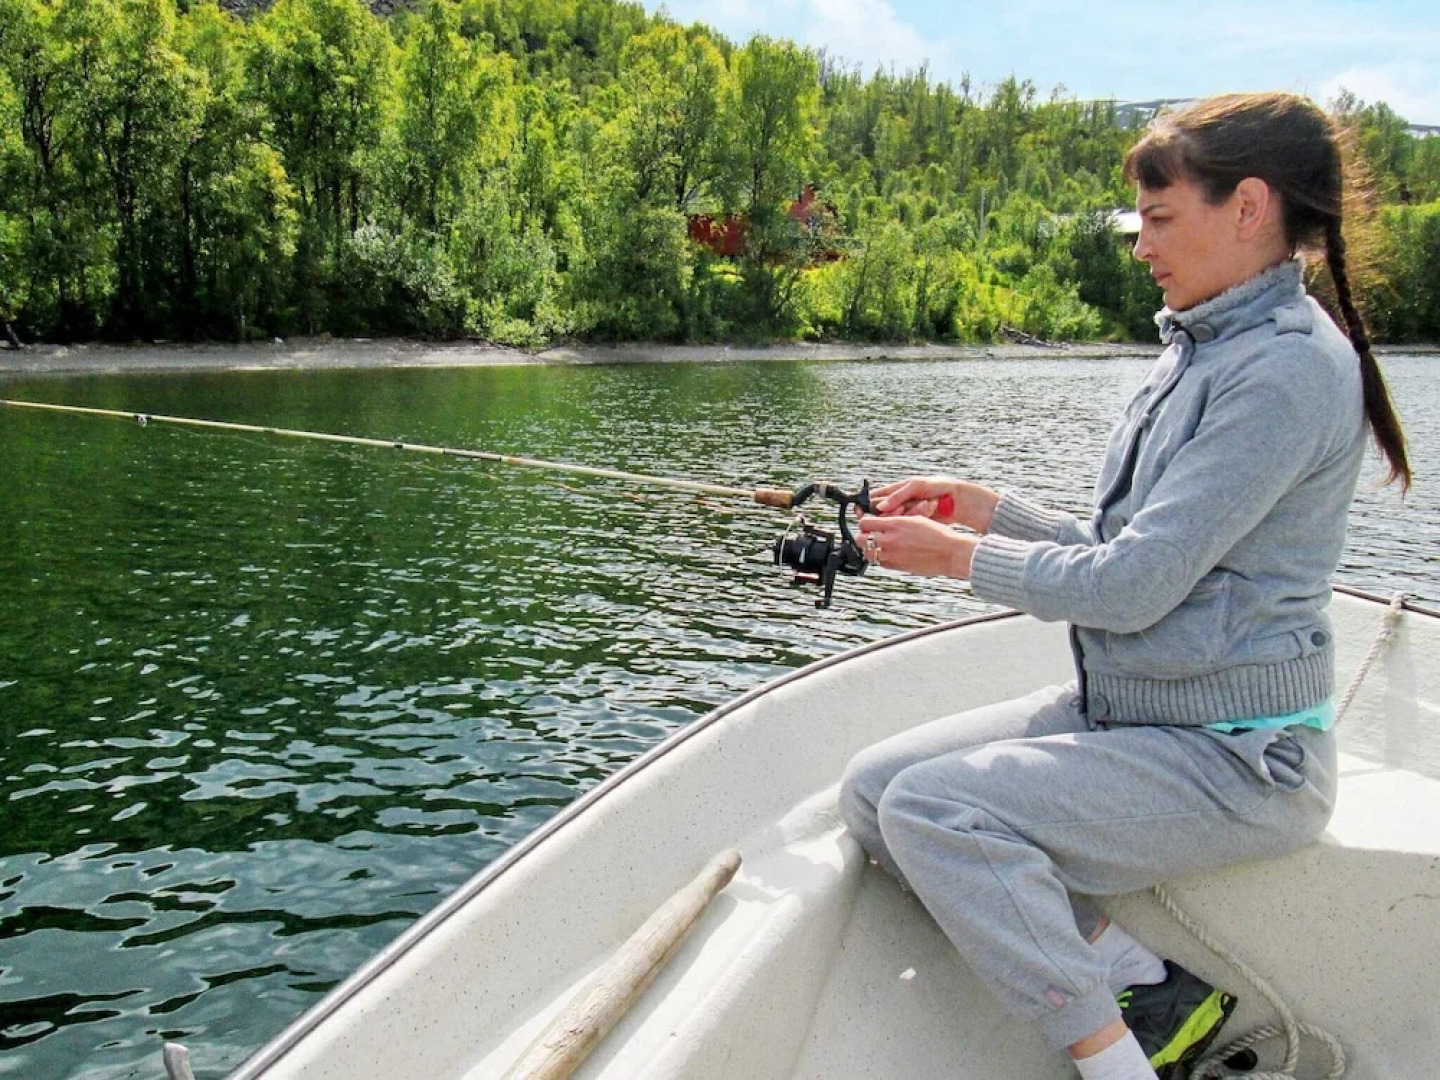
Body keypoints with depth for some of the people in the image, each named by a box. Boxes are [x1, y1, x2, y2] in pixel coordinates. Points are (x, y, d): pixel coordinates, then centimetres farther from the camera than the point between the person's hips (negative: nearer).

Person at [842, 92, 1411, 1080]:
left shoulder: (1289, 366, -18)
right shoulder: (1203, 348, 12)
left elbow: (1133, 586, -23)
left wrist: (961, 556, -10)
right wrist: (991, 509, 6)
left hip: (1234, 757, -10)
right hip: (1121, 709, 10)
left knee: (935, 810, -26)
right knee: (872, 790, -1)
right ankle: (1146, 986, 3)